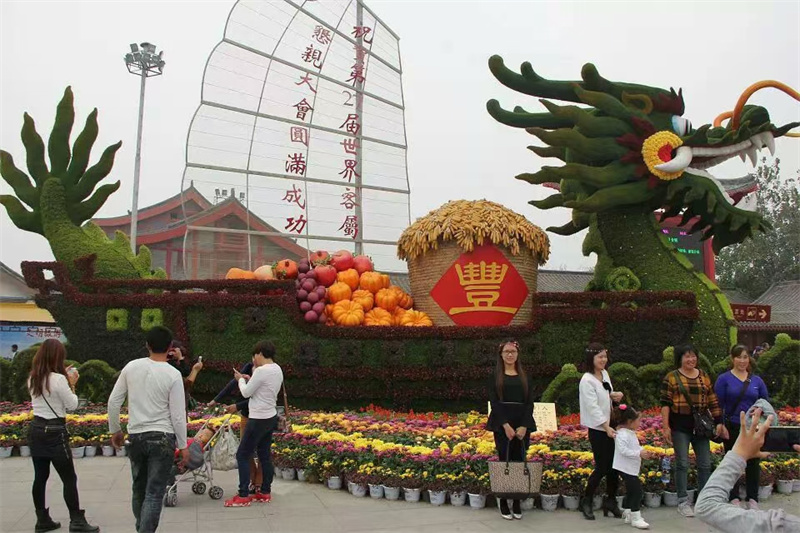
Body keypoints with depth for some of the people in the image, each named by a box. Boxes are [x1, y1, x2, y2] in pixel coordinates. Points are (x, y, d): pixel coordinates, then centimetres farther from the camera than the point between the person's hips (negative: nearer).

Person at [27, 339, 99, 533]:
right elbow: (72, 405, -11)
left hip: (35, 429, 7)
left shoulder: (33, 379, 5)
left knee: (40, 477, 13)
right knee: (69, 479, 1)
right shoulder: (58, 379, -18)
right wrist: (72, 384, 1)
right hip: (54, 432, -7)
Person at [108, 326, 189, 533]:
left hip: (135, 436, 4)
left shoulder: (131, 367, -1)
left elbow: (113, 402, 4)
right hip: (162, 438, -4)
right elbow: (178, 415, -10)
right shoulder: (173, 375, -11)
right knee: (154, 494, 0)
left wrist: (115, 430, 18)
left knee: (139, 489, 20)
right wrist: (183, 445, 0)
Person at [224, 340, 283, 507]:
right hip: (270, 417, 9)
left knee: (242, 455, 0)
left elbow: (246, 392, -12)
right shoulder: (277, 370, 7)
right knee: (265, 455, 15)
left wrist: (240, 379, 6)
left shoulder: (261, 371, -21)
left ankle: (243, 496, 2)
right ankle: (265, 492, 21)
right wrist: (249, 378, 7)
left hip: (259, 419, -9)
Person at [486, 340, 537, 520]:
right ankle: (503, 504, 6)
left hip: (522, 424, 2)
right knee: (505, 462, -3)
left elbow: (530, 402, 5)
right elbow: (494, 401, -4)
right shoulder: (495, 375, 3)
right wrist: (505, 425, -14)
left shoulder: (524, 376, 10)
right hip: (502, 425, -2)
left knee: (519, 463, 2)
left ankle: (517, 504, 10)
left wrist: (524, 426, -8)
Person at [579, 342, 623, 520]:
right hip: (598, 429, -7)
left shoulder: (604, 373, 7)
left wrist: (613, 394, -1)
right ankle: (586, 502, 13)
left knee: (614, 465, 7)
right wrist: (606, 427, -29)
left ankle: (610, 501, 21)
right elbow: (593, 407, -22)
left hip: (610, 427, 7)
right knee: (602, 467, -3)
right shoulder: (587, 381, -16)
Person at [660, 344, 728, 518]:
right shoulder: (671, 378, -1)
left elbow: (713, 402, 12)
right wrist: (665, 427, -11)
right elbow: (665, 403, -5)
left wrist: (719, 423, 6)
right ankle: (683, 501, 7)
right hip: (680, 426, -4)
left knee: (705, 464, 5)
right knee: (682, 463, -2)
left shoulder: (704, 377, 11)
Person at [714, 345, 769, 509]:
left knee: (753, 463, 8)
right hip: (732, 428, -2)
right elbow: (718, 405, -6)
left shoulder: (757, 380, 6)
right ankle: (734, 497, 18)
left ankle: (752, 498, 20)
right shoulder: (724, 379, -3)